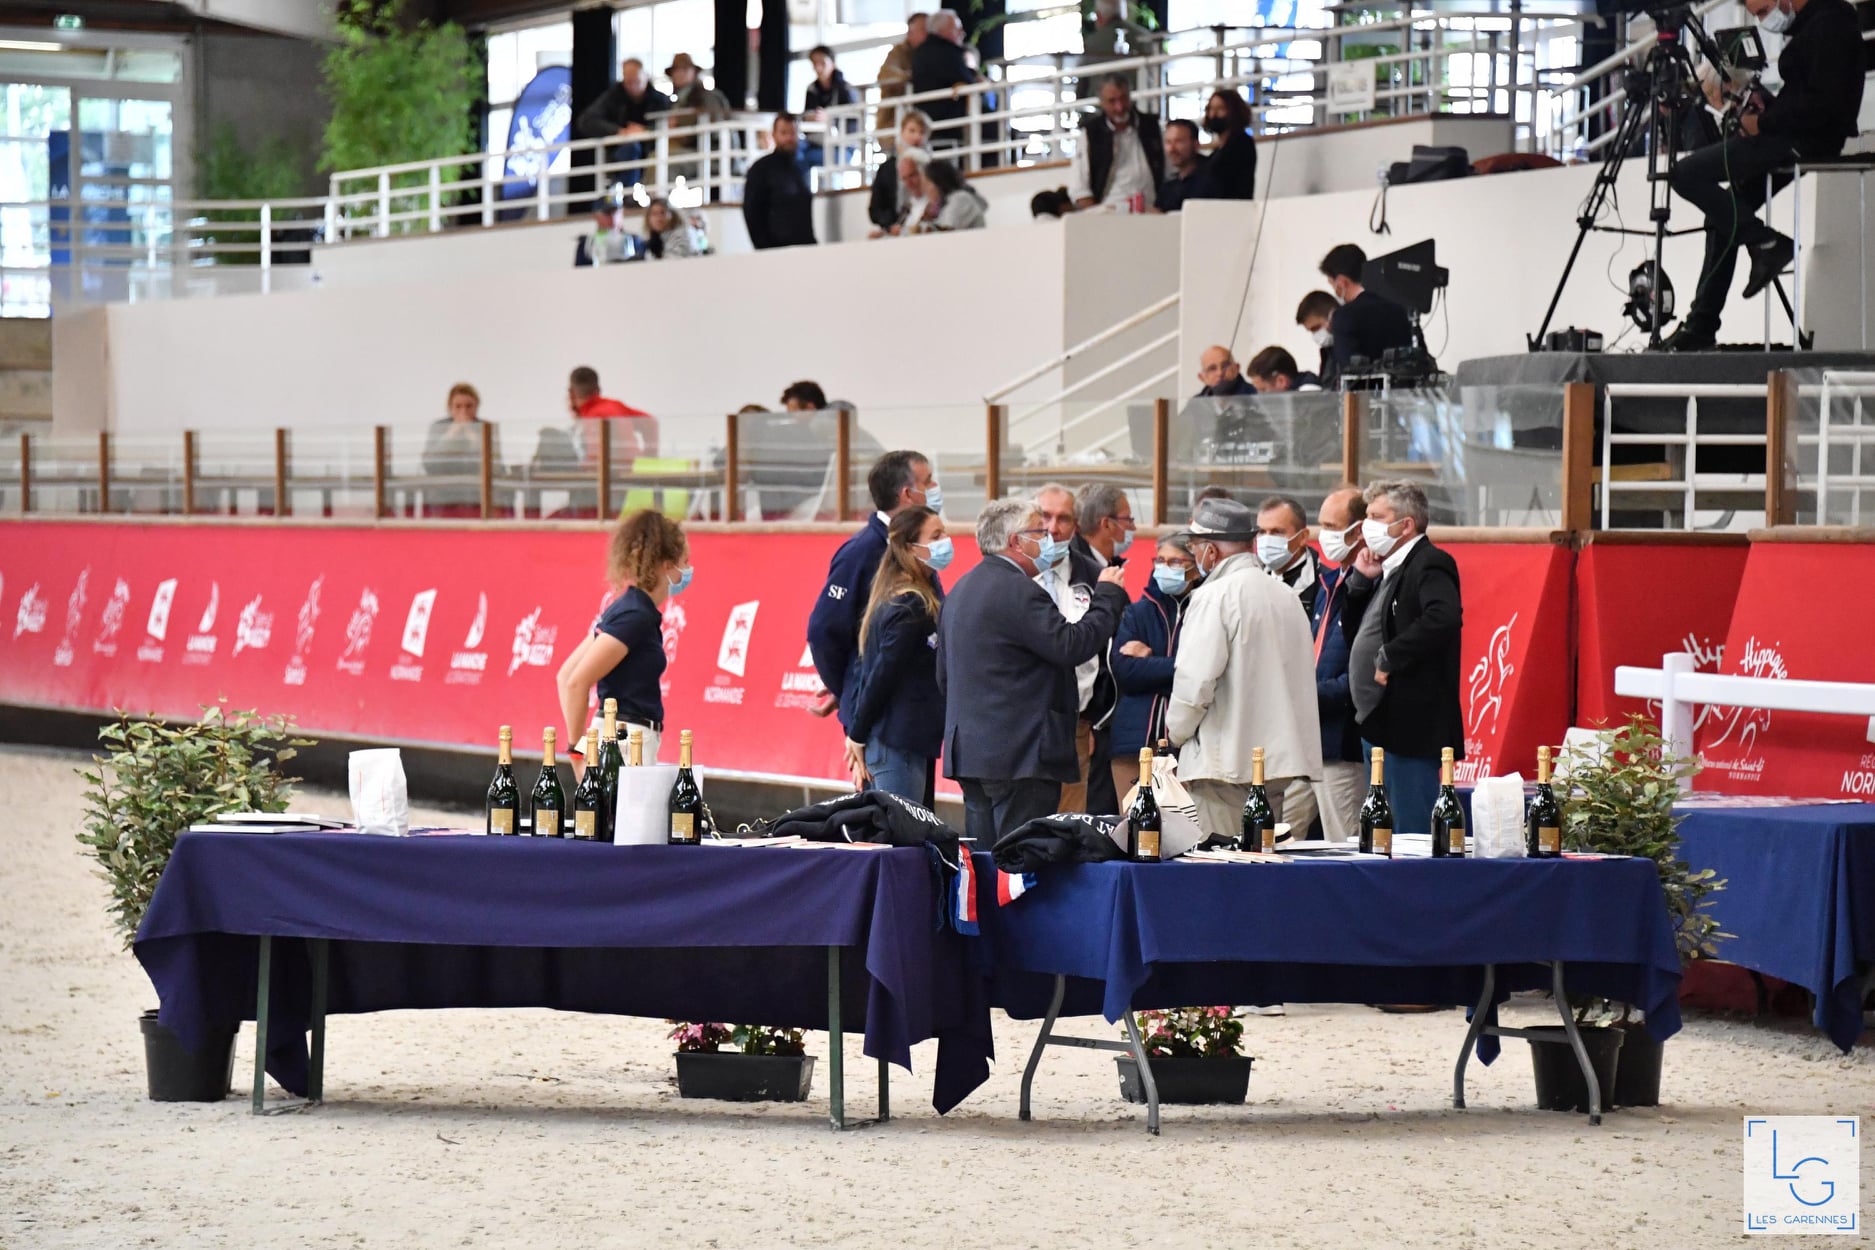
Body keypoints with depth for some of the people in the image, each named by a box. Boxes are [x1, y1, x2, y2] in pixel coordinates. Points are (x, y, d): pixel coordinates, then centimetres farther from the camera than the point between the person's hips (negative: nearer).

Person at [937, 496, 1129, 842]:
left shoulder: (961, 590, 17)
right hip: (1019, 755, -10)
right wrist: (1108, 595, -6)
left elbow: (944, 675, 22)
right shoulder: (1018, 592, -14)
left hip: (968, 748, 10)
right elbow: (1072, 646, -19)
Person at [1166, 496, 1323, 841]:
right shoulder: (1284, 596, 13)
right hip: (1279, 760, 8)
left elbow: (1194, 680, -16)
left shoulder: (1214, 596, -10)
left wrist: (1176, 732, 2)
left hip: (1227, 763, -8)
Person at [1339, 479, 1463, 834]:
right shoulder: (1388, 570, 18)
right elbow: (1352, 630, 22)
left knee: (1412, 832, -10)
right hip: (1379, 724, 11)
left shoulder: (1430, 565, -12)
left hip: (1411, 728, -11)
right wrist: (1360, 580, 8)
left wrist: (1389, 658, -23)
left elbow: (1444, 618, -31)